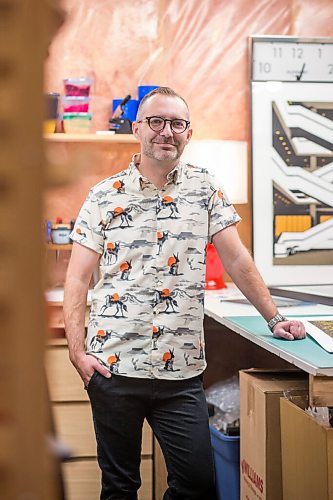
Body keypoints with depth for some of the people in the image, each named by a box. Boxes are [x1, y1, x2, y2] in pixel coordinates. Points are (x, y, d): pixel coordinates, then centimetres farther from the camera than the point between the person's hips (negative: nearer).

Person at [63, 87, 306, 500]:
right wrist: (77, 351, -8)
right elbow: (77, 278, 1)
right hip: (113, 366, -1)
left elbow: (236, 259, 8)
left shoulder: (204, 188, 7)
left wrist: (274, 318, 3)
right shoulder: (105, 196, 3)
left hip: (181, 369, 1)